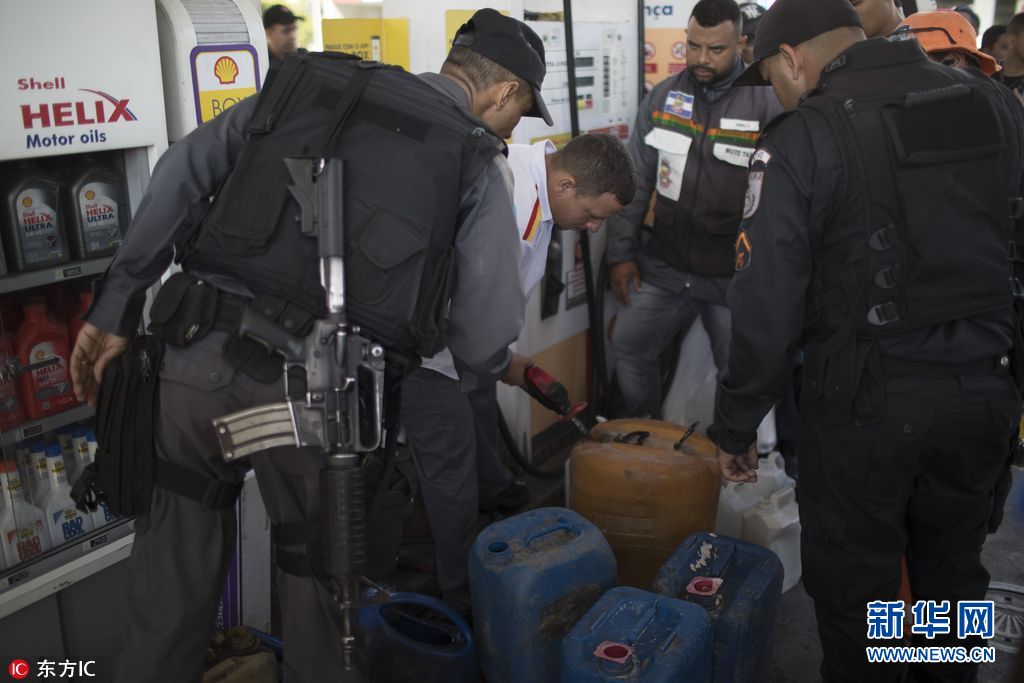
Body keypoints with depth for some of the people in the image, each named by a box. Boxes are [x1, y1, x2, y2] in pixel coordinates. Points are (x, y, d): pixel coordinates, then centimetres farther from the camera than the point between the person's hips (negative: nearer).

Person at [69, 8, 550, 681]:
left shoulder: (306, 82, 15)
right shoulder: (481, 163, 6)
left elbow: (181, 175, 8)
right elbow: (487, 326, 3)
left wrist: (115, 310, 11)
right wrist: (477, 373, 26)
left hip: (195, 358, 3)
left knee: (176, 574, 22)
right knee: (320, 570, 23)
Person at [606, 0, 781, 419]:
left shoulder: (768, 104, -9)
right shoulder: (661, 97, 3)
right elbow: (635, 181, 8)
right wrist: (621, 251, 5)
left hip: (735, 277, -4)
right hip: (663, 267, 4)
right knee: (628, 348, 11)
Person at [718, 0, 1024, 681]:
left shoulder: (802, 139, -12)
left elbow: (767, 306, -14)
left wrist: (736, 427, -4)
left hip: (868, 401, -5)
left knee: (855, 593, 13)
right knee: (953, 575, 24)